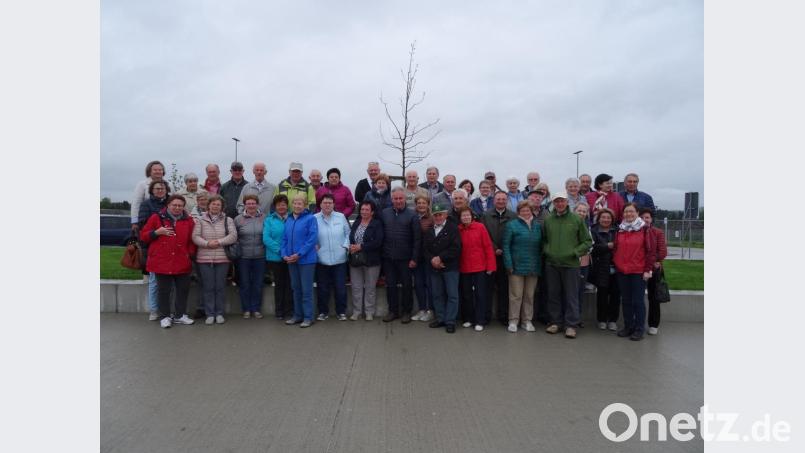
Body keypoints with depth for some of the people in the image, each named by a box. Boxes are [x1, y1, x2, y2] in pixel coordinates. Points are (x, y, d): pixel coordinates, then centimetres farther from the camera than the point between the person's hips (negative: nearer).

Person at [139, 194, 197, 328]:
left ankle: (180, 315, 22)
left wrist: (191, 252, -1)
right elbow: (143, 236, 5)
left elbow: (192, 240, 15)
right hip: (161, 262, -2)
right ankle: (165, 317, 17)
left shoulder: (188, 220, 9)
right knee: (164, 290, 4)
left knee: (183, 289, 7)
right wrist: (157, 232, -11)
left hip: (182, 263, 3)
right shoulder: (157, 218, 3)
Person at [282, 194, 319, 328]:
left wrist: (299, 254, -17)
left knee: (306, 290, 0)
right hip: (291, 260, 6)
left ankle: (308, 317, 8)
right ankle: (298, 315, 24)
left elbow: (312, 239, -14)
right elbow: (284, 238, 11)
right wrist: (284, 254, -4)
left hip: (306, 260, -6)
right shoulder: (288, 220, 10)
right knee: (296, 288, 14)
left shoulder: (310, 219, -8)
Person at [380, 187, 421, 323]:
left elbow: (417, 238, -6)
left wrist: (414, 258, -10)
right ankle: (393, 311, 22)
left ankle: (406, 312, 20)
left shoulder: (412, 215, -4)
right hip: (388, 257, 3)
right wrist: (381, 252, 1)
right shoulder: (384, 213, 5)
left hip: (405, 257, -3)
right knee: (390, 285, 9)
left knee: (406, 285, 7)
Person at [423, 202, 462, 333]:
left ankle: (450, 321, 5)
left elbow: (456, 248, -13)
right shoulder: (429, 231, 14)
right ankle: (440, 318, 22)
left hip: (450, 268, -5)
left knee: (452, 295, -2)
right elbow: (425, 249, 9)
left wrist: (440, 257, -15)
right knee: (437, 294, 11)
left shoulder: (453, 228, -4)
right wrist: (432, 260, -10)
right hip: (434, 268, 5)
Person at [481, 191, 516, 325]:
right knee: (489, 286, 4)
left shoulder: (514, 216, 4)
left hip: (506, 256, 0)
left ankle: (503, 315, 16)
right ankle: (486, 315, 12)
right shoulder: (486, 216, 5)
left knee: (504, 287, 6)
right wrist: (494, 249, -10)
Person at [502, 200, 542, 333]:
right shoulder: (511, 225, -2)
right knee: (516, 295, 0)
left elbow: (541, 245, 16)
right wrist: (509, 264, -13)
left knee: (530, 295, 11)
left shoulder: (537, 226, 11)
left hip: (534, 267, 4)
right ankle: (513, 321, 10)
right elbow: (506, 245, -6)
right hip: (517, 266, -4)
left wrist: (541, 263, 9)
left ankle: (527, 320, 21)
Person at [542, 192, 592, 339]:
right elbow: (543, 239, 18)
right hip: (551, 264, 3)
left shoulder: (576, 219, -1)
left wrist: (575, 252, -9)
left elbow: (587, 241, 2)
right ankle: (554, 321, 22)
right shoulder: (548, 220, 6)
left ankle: (571, 324, 9)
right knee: (553, 294, 10)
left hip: (571, 264, -3)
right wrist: (546, 250, 1)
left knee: (571, 295, 2)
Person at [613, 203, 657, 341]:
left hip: (639, 272, -4)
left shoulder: (644, 229, -4)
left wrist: (648, 270, -10)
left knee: (638, 301, 1)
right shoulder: (620, 230, 10)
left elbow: (651, 250, -6)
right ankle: (628, 326, 22)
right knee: (626, 300, 11)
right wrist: (615, 264, 8)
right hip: (622, 271, 5)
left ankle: (639, 329, 10)